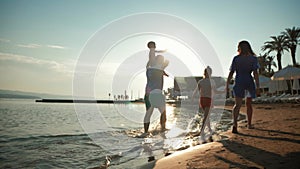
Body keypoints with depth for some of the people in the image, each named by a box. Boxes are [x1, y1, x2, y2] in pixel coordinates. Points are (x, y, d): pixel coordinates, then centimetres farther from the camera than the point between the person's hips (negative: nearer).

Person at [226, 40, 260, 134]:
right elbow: (255, 73, -8)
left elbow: (231, 72, -2)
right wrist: (257, 86, -9)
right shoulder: (253, 58, 1)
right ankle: (249, 124, 30)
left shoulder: (236, 58, 0)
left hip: (238, 82, -1)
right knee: (248, 104, 18)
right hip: (249, 82, 1)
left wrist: (227, 84, 3)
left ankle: (235, 124, -29)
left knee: (237, 104, -8)